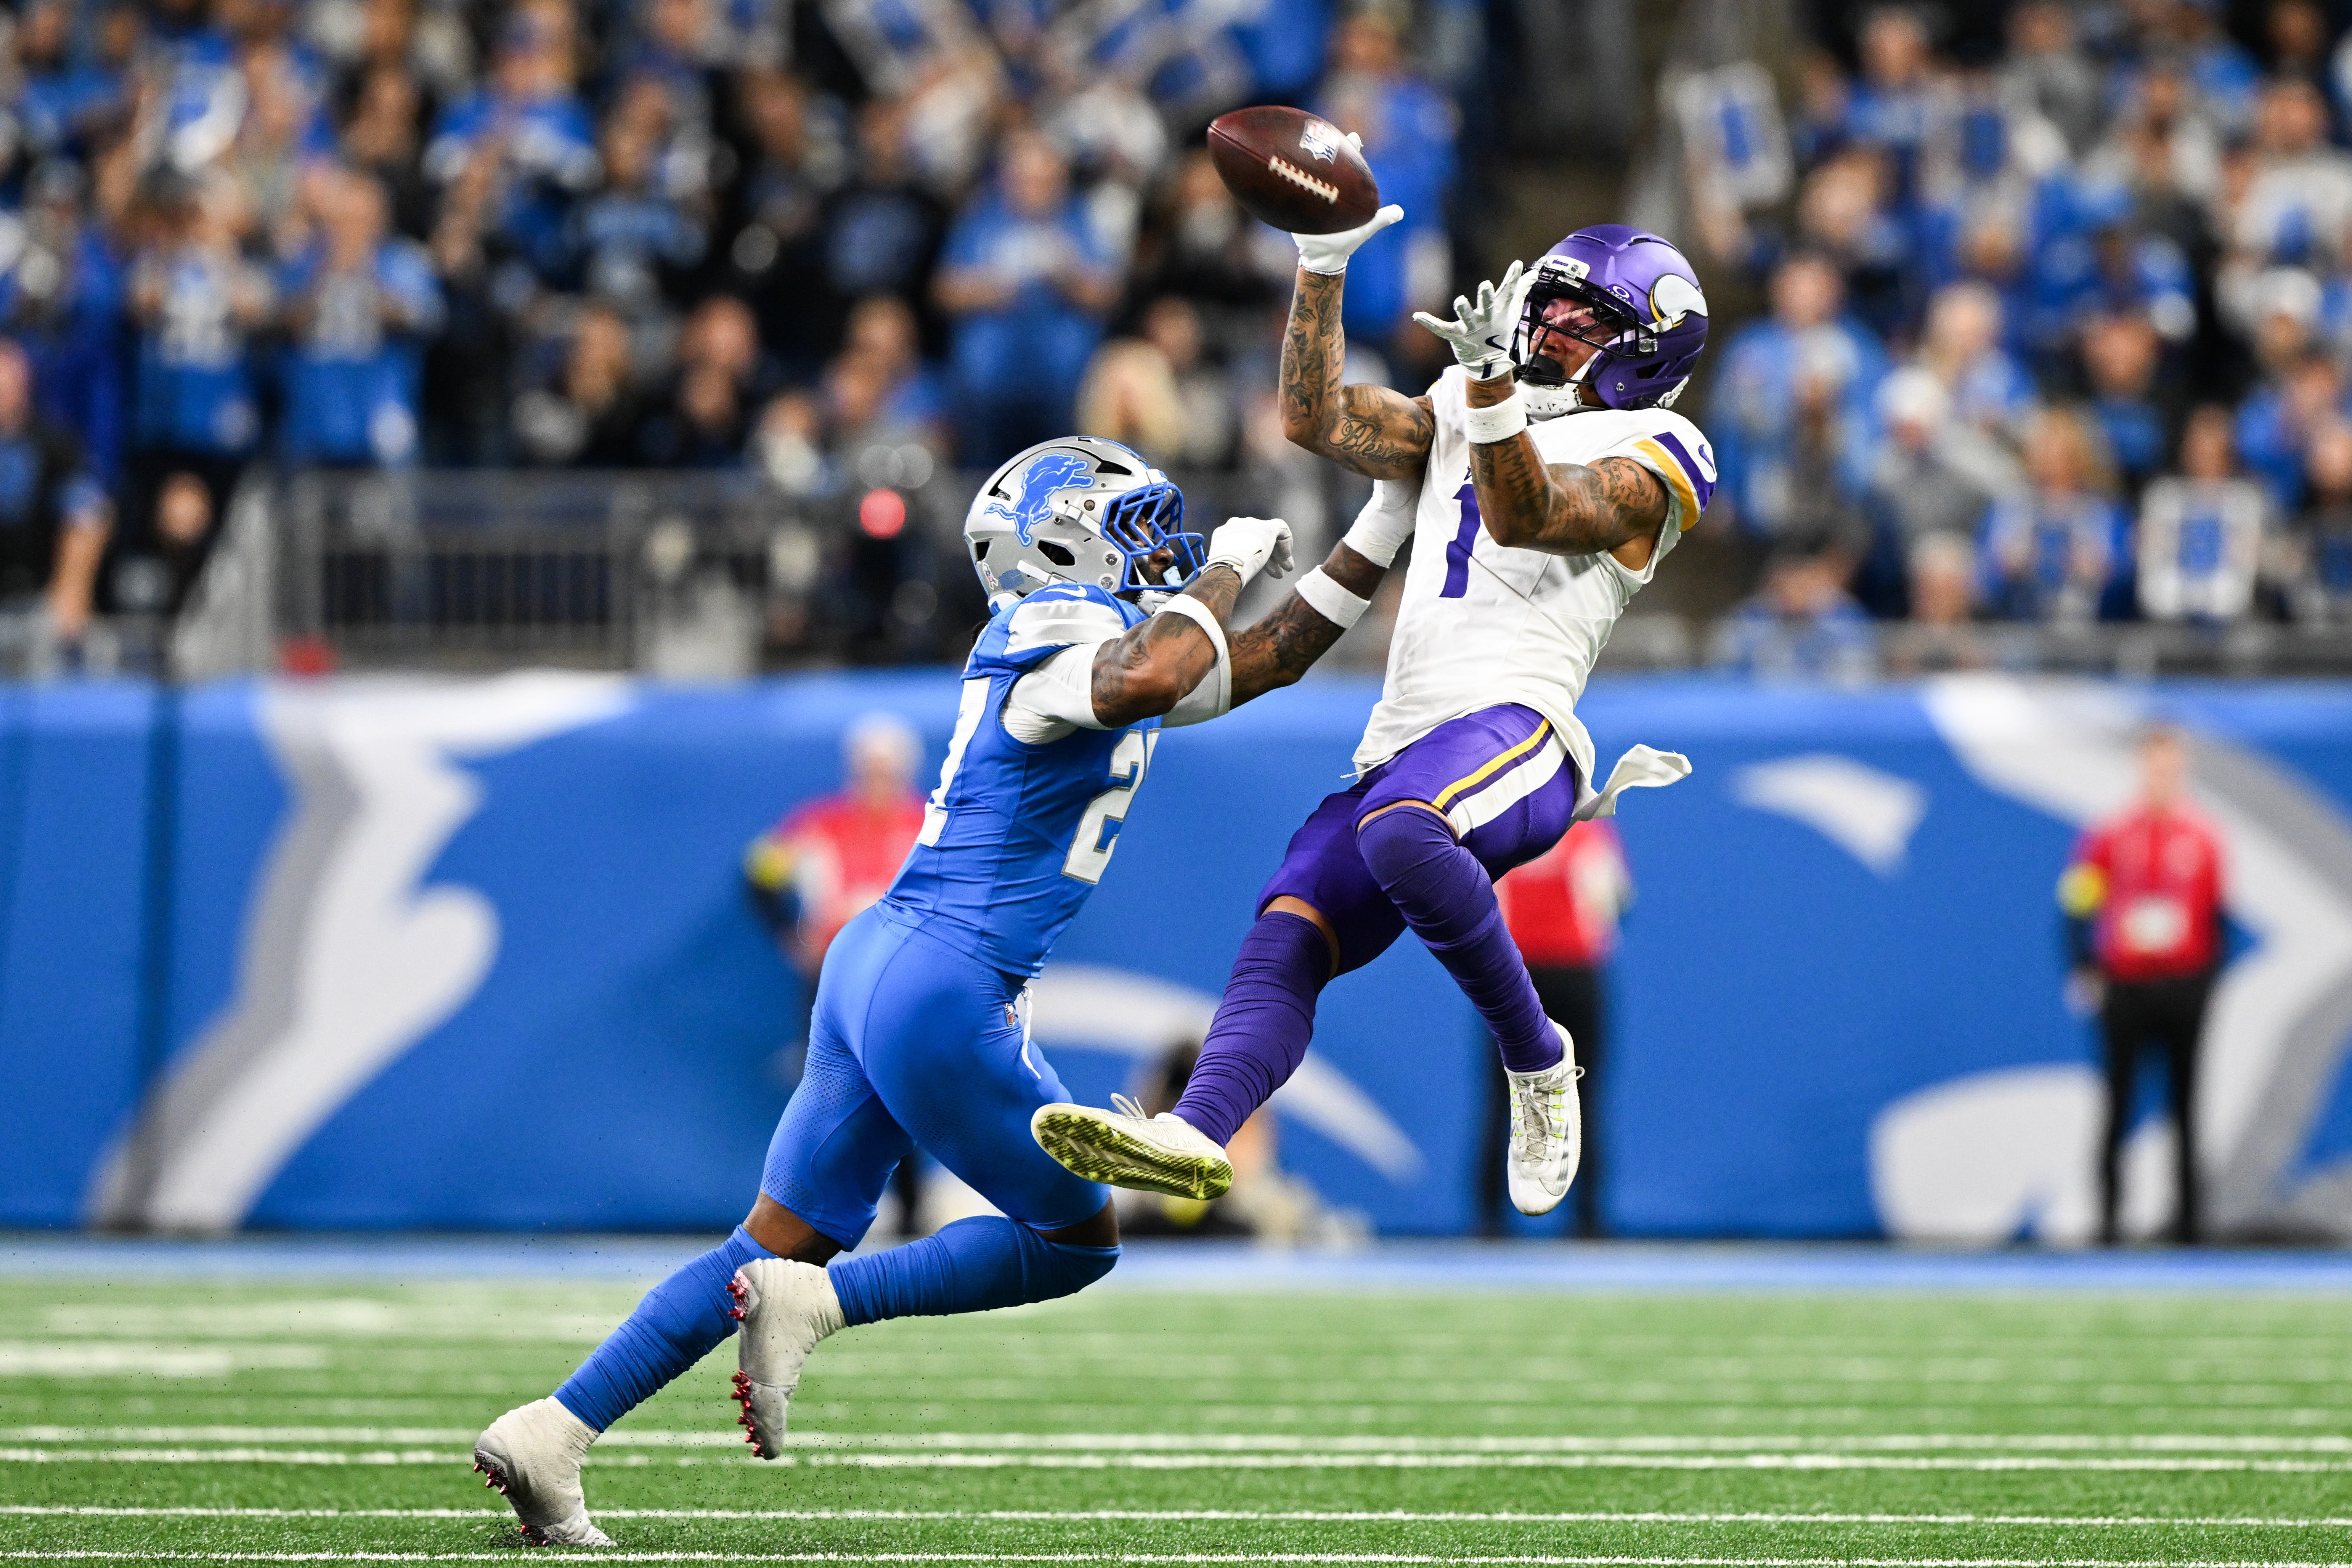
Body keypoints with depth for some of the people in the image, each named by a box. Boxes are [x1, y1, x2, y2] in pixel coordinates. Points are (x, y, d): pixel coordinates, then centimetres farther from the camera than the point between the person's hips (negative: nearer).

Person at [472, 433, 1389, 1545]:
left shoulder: (1102, 639, 17)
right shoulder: (1062, 638, -12)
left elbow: (1264, 661, 30)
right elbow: (1146, 680, -37)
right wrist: (1220, 571, -21)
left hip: (873, 963, 10)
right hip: (944, 987, -10)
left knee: (782, 1247, 11)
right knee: (1080, 1241, 6)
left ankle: (547, 1434, 5)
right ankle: (811, 1304, -5)